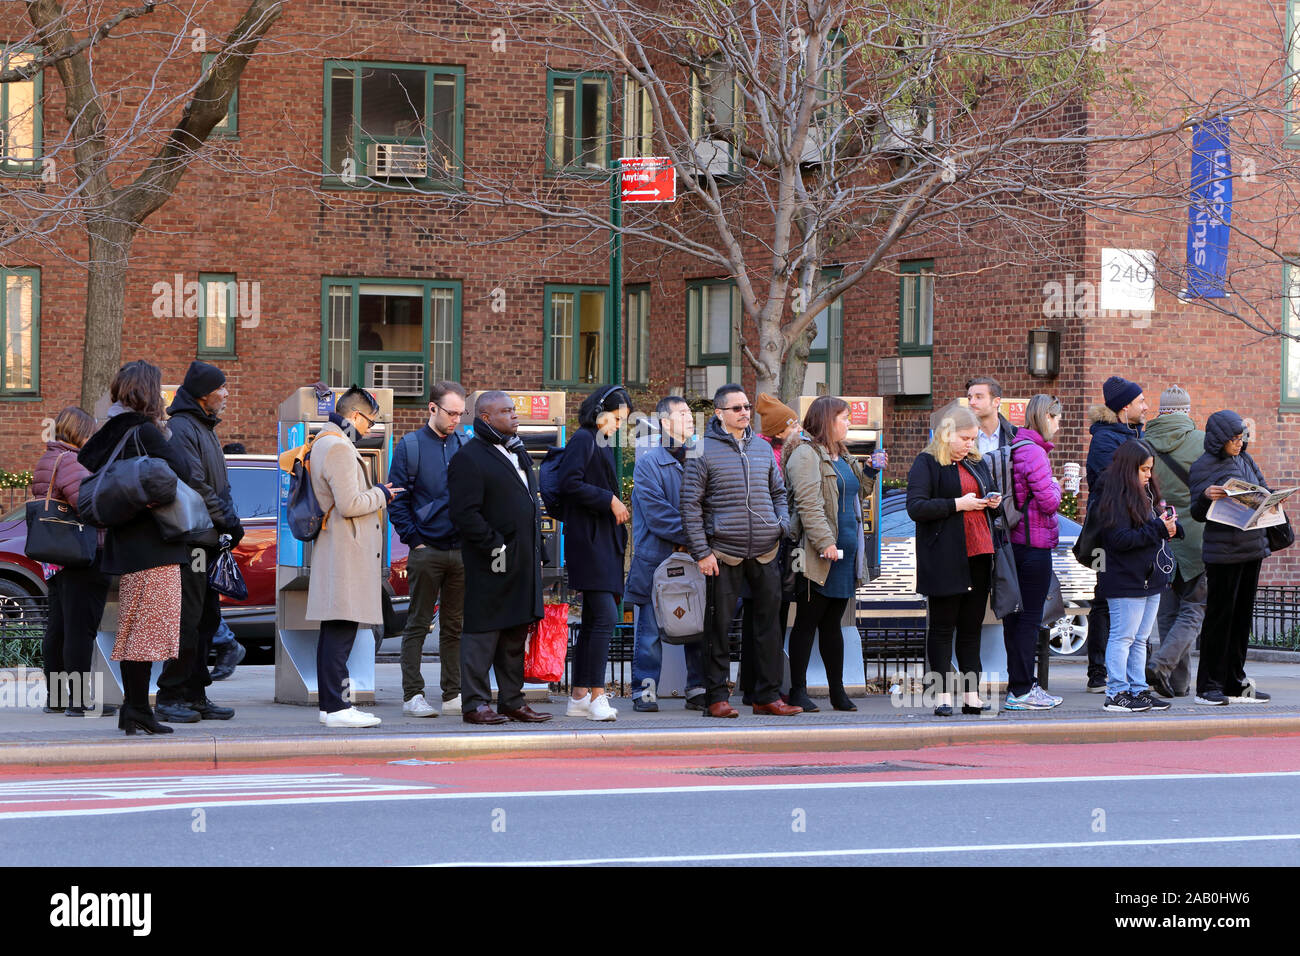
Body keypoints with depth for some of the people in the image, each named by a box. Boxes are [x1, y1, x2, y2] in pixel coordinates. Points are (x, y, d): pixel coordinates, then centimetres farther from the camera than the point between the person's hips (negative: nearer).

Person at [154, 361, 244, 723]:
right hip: (189, 540, -10)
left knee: (207, 619, 11)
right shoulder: (180, 428, -11)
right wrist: (228, 520, -13)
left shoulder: (206, 428, 21)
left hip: (210, 541, 10)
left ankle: (195, 694, 16)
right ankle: (170, 696, -6)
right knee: (187, 619, -9)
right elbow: (194, 485, -18)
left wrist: (230, 520, 10)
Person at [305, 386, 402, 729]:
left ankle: (330, 703, 15)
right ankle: (335, 708, -12)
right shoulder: (339, 448, -15)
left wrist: (376, 494, 19)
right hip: (345, 553, -11)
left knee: (336, 632, 12)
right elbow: (349, 504, -20)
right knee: (341, 628, -11)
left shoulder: (324, 442, 19)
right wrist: (381, 495, -5)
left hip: (336, 550, 11)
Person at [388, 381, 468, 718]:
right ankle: (413, 695, 1)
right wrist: (415, 540, -9)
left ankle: (453, 693, 15)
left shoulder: (465, 444, 9)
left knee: (455, 625, 9)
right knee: (418, 624, -1)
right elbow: (397, 501, -3)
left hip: (461, 550, 4)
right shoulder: (410, 447, -2)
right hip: (427, 551, -4)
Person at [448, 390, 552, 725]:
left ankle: (512, 701, 18)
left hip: (524, 562, 9)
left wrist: (535, 549, 18)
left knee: (516, 632, 12)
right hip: (492, 565, -9)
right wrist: (495, 546, -19)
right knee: (483, 633, -5)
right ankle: (475, 704, -2)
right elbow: (465, 514, -17)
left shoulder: (517, 452, 19)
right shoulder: (468, 458, -10)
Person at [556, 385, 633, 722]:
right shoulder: (583, 439, -8)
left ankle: (580, 696, 11)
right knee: (605, 616, -15)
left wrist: (618, 508, 12)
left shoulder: (602, 443, 20)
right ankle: (597, 695, -14)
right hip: (589, 539, -10)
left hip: (605, 540, 10)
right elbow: (569, 483, -19)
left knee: (593, 619, 9)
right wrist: (609, 500, -15)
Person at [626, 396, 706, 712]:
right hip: (656, 558, -5)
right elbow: (656, 514, -11)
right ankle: (644, 691, 5)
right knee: (651, 629, -2)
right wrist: (691, 536, -15)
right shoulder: (649, 461, -4)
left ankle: (698, 690, 10)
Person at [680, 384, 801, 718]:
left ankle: (768, 696, 11)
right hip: (723, 553, -5)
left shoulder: (762, 448, 13)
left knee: (769, 621, 5)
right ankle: (716, 697, 4)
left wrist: (782, 524, 4)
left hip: (765, 551, 5)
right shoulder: (704, 450, -3)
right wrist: (701, 552, -11)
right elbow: (690, 504, -5)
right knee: (719, 624, -1)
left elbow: (778, 491, 24)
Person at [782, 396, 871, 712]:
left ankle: (838, 691, 15)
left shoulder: (843, 458, 20)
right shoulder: (806, 454, -9)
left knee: (832, 623, 12)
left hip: (844, 554, 9)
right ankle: (798, 690, 0)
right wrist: (825, 542, -25)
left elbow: (860, 491, 30)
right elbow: (808, 502, -18)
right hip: (818, 555, -9)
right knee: (807, 621, -3)